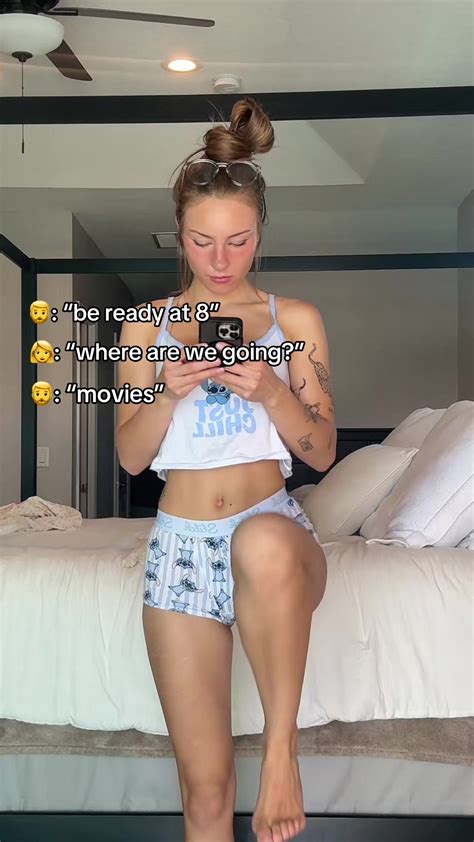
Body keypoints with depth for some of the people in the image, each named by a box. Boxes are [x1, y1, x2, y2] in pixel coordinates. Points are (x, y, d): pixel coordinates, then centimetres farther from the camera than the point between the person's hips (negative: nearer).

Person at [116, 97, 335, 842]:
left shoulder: (295, 320, 6)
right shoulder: (146, 325, 9)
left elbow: (322, 452, 3)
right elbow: (130, 456, 4)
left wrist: (271, 391, -15)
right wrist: (171, 392, -14)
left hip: (273, 525, -1)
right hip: (180, 543, 2)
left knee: (262, 545, -42)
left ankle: (283, 744, -22)